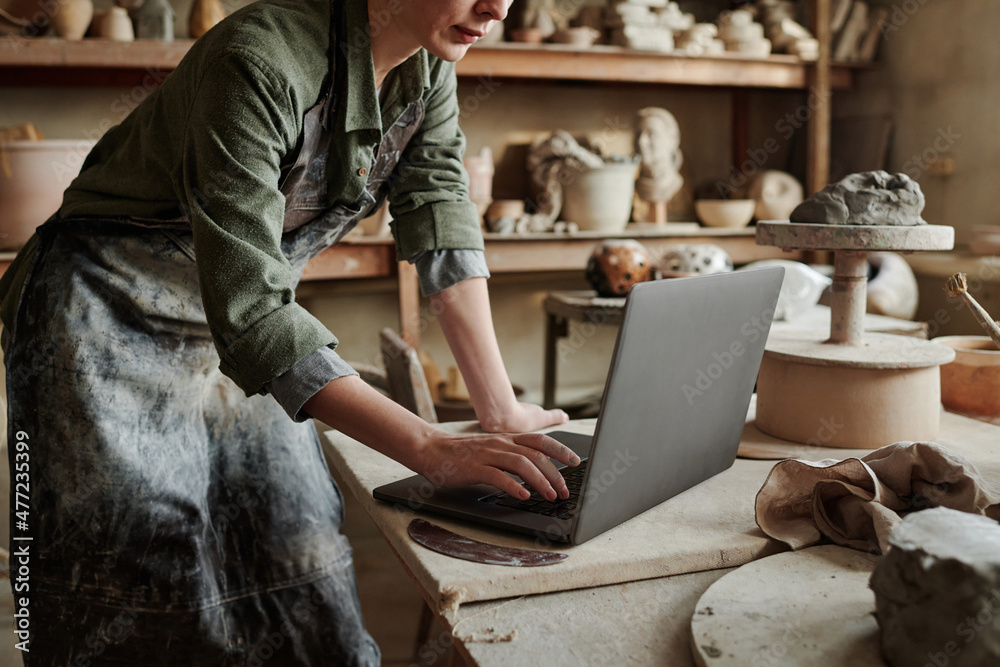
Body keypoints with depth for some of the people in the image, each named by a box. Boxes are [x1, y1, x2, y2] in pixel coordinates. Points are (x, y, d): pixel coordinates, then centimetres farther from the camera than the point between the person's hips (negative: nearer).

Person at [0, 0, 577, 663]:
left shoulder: (428, 69, -5)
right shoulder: (259, 59, -28)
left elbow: (442, 222, -7)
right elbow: (246, 301, -34)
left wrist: (502, 411, -12)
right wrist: (430, 448, -39)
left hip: (247, 314, 6)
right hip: (112, 310, -6)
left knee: (301, 560, -1)